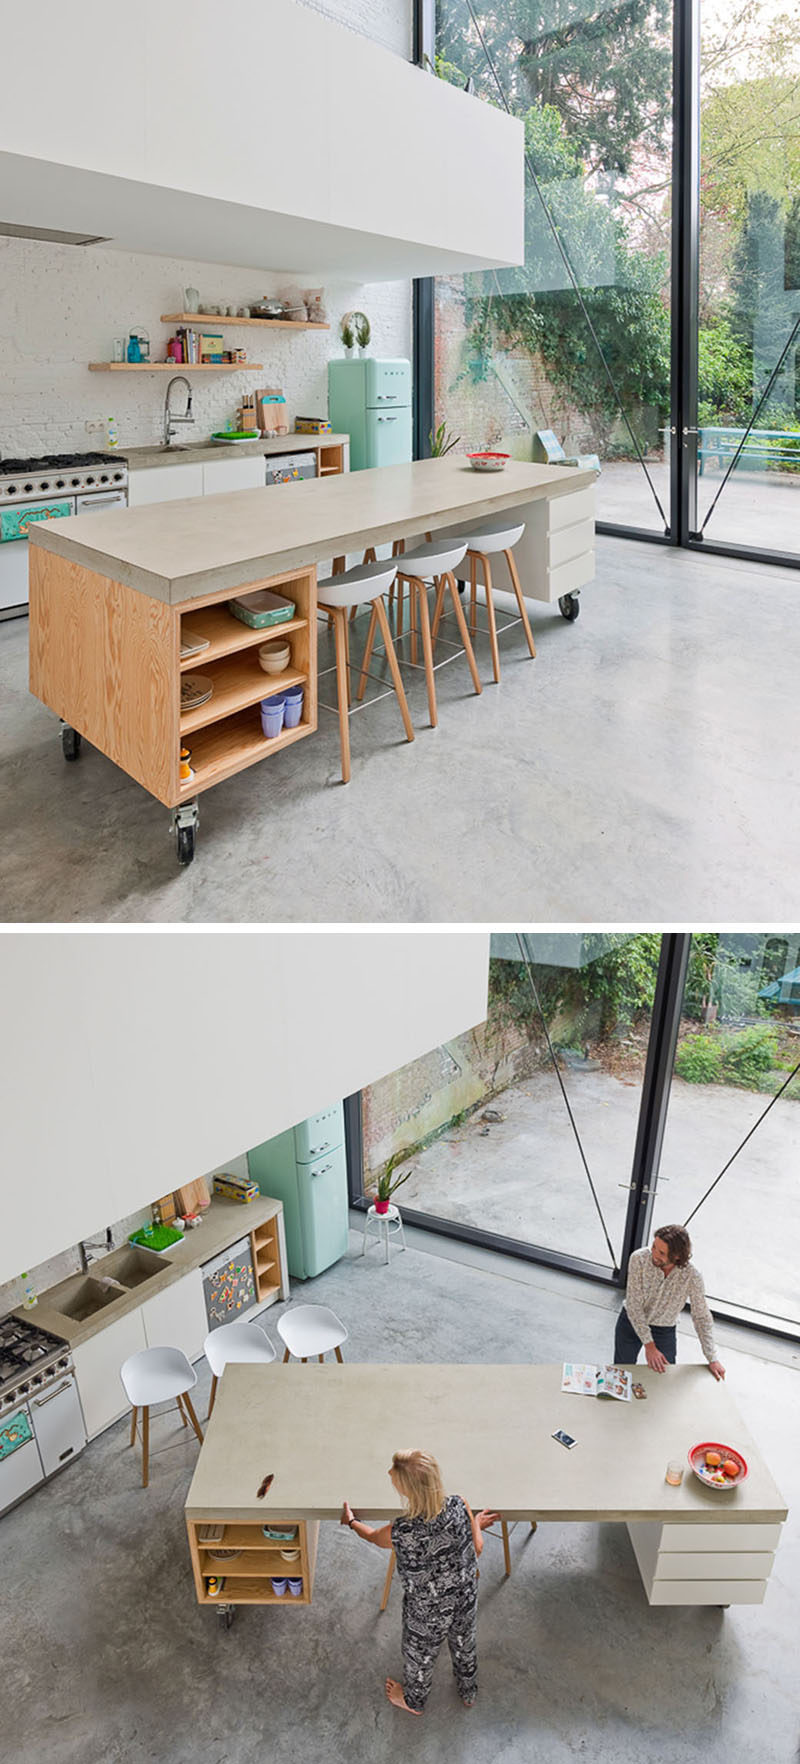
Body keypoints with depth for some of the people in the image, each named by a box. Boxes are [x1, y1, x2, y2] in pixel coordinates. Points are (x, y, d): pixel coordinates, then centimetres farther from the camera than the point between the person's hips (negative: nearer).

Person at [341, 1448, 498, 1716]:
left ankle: (414, 1701, 58)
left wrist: (351, 1521, 10)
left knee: (420, 1655, 29)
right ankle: (468, 1693, 61)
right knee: (464, 1645, 33)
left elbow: (373, 1536, -11)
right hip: (466, 1598, 3)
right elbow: (477, 1549, -12)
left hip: (427, 1611, -3)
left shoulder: (401, 1534, -37)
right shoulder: (460, 1506, -30)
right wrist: (477, 1525, 10)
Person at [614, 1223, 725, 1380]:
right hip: (631, 1323, 0)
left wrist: (712, 1359, -8)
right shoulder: (639, 1259, -27)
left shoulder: (692, 1276, -25)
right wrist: (649, 1345, -25)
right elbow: (634, 1305, -23)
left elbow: (702, 1317, -11)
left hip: (664, 1331, 0)